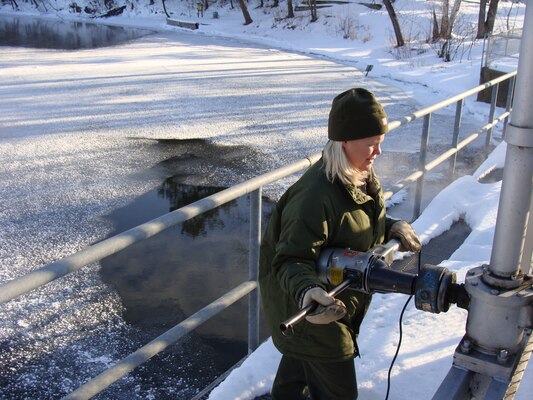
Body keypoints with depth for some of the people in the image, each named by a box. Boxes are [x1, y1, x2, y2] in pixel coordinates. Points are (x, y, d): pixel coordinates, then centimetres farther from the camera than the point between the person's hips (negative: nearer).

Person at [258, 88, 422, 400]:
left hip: (340, 302, 9)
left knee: (301, 358, 32)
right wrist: (306, 291, -52)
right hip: (312, 314, -9)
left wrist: (394, 228, -6)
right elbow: (292, 260, -34)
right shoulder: (315, 196, -35)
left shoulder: (362, 179, -3)